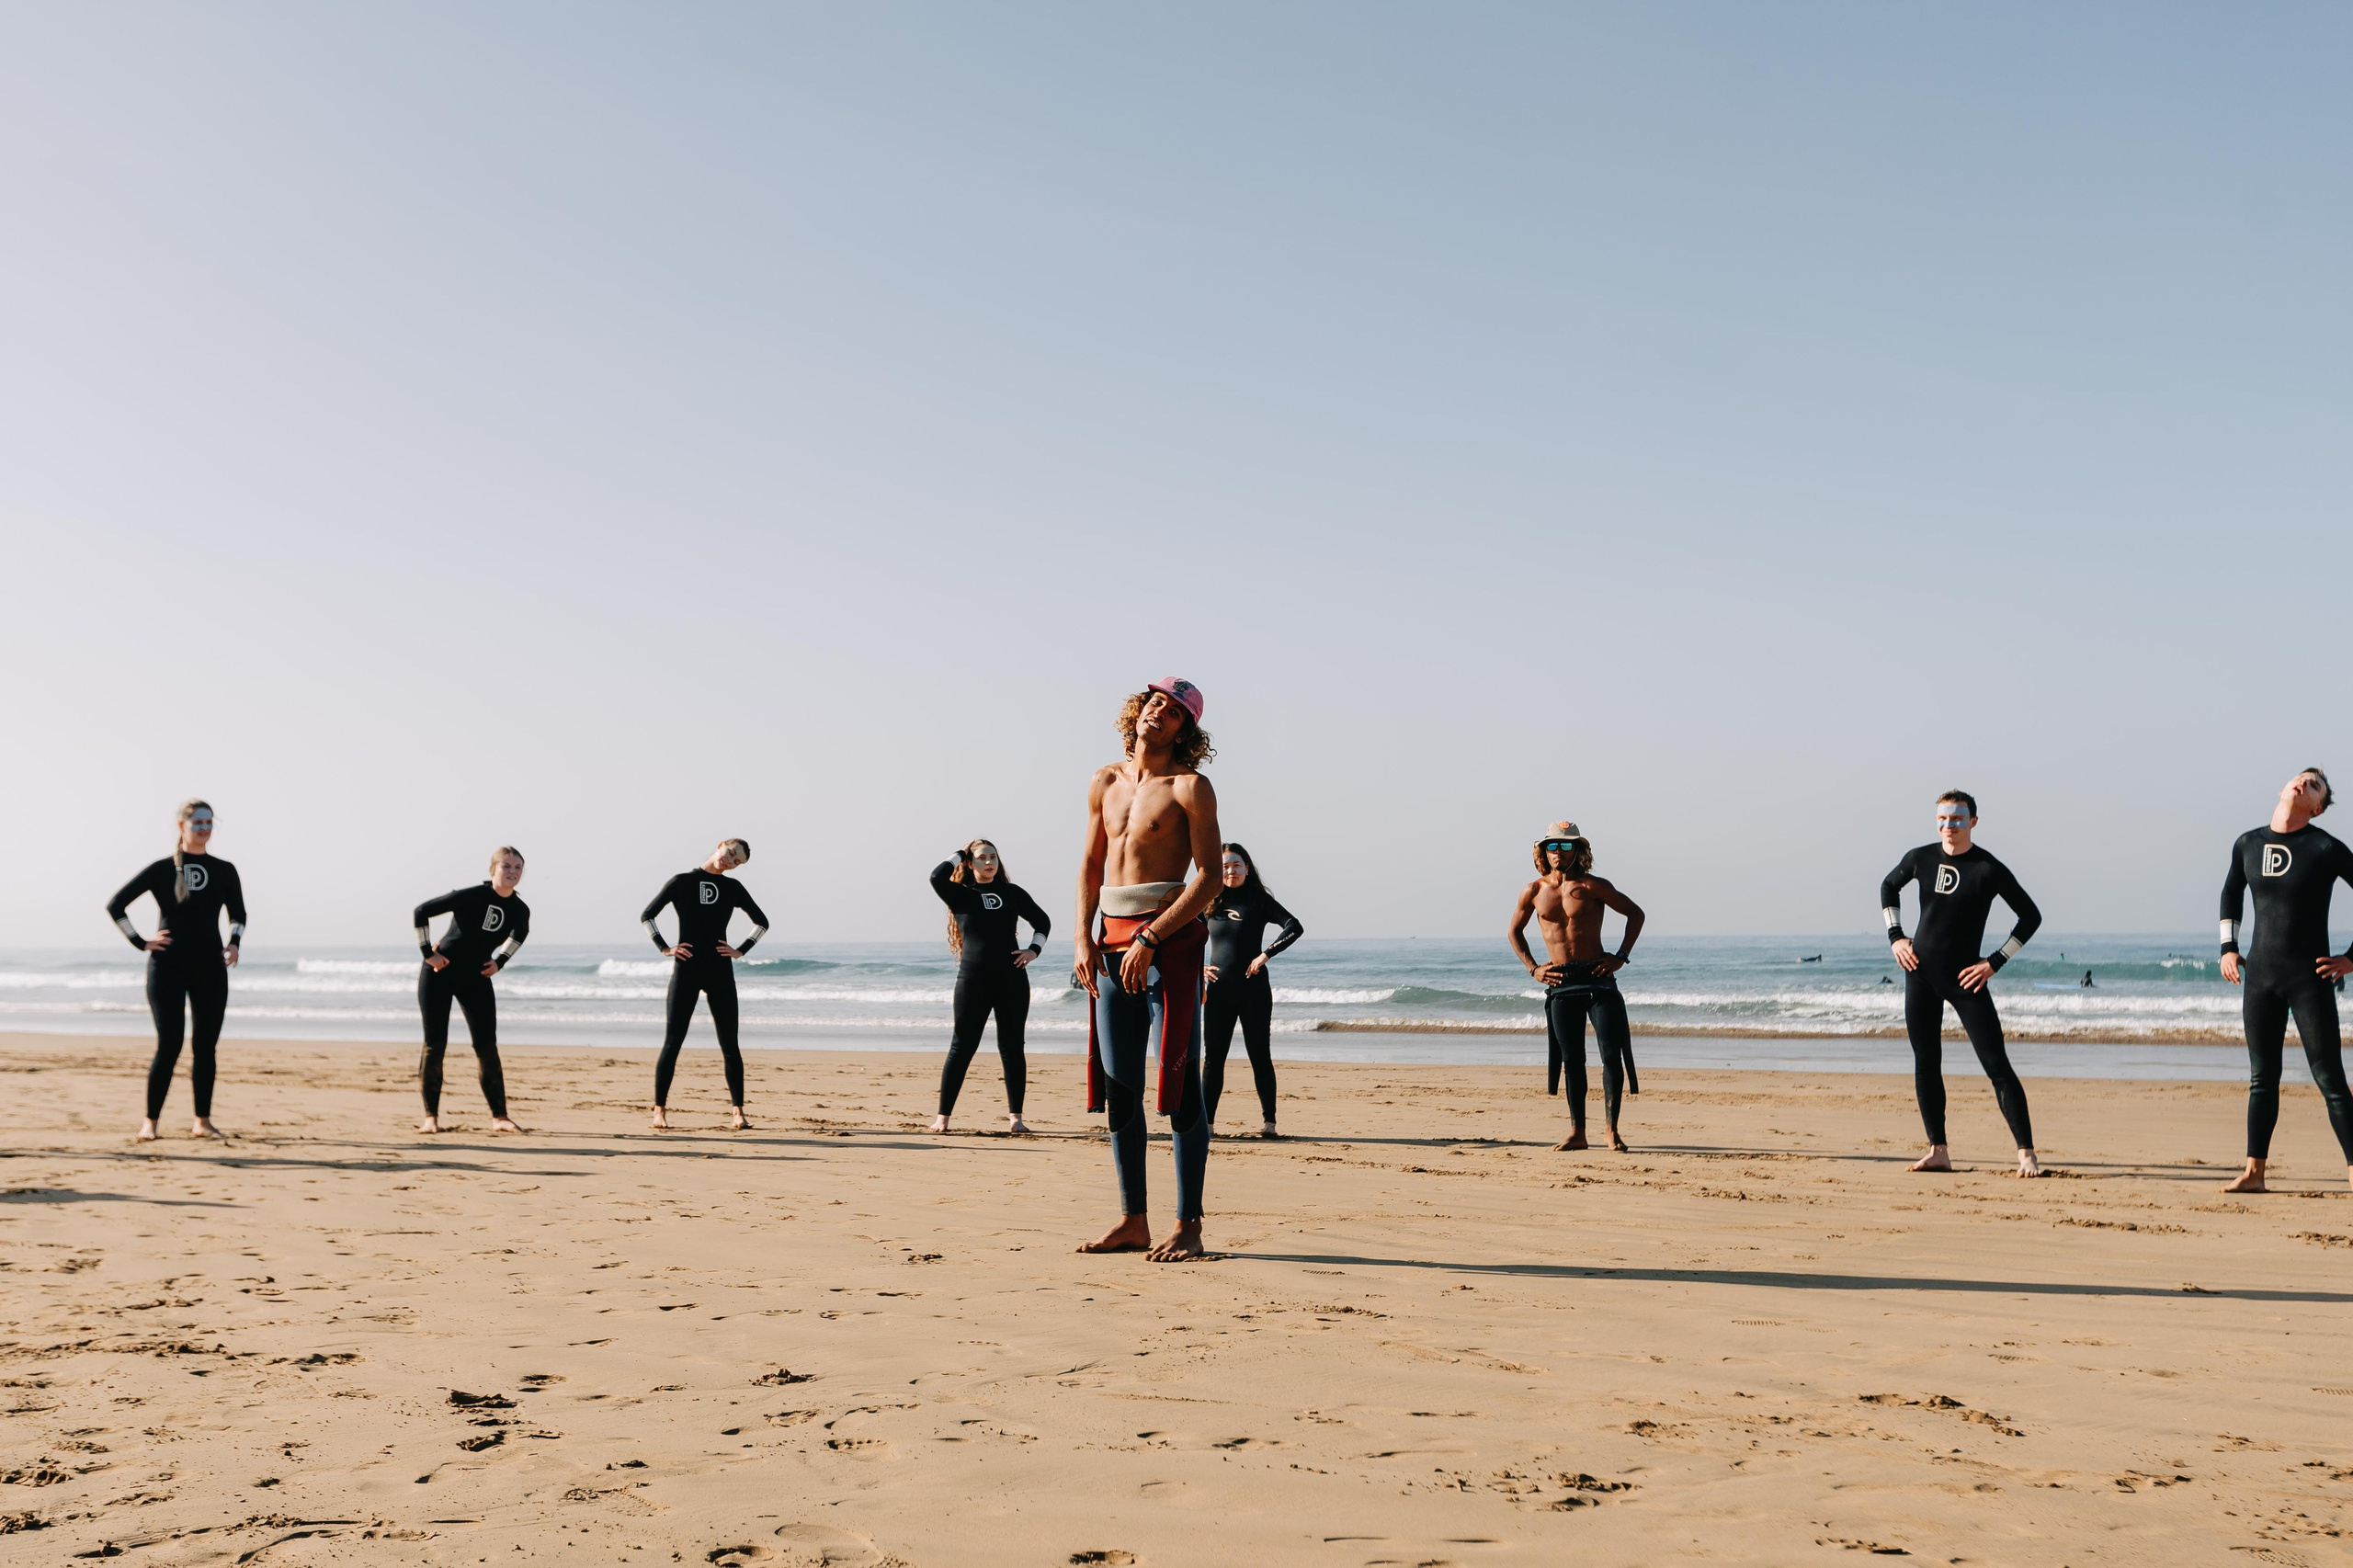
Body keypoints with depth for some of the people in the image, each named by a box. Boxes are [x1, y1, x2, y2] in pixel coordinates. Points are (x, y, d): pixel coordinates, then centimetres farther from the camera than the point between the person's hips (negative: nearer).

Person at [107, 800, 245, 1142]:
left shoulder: (224, 871, 6)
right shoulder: (161, 870, -1)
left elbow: (238, 915, 20)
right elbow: (115, 906, 3)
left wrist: (233, 943, 3)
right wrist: (141, 942, -4)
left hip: (210, 968, 3)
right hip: (167, 966, -3)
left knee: (205, 1047, 5)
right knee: (169, 1046, -8)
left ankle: (203, 1121, 13)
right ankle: (150, 1122, 2)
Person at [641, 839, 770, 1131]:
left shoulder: (733, 887, 10)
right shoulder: (682, 882, 4)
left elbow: (761, 922, 17)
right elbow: (646, 915, 4)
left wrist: (741, 951, 5)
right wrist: (664, 948, -5)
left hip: (720, 972, 2)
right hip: (686, 970, -2)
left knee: (729, 1044, 1)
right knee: (672, 1042, -2)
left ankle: (738, 1113, 3)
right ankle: (659, 1110, 5)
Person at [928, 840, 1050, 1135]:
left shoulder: (1012, 893, 11)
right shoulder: (961, 895, 3)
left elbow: (1042, 920, 21)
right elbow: (937, 877, -16)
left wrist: (1034, 949, 6)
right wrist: (959, 854, -1)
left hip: (1012, 979, 2)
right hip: (973, 979, -2)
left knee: (1012, 1048, 4)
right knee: (962, 1047, 0)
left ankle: (1015, 1117, 9)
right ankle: (943, 1116, 5)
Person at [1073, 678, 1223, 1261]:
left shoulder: (1190, 787, -3)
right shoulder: (1105, 782, 15)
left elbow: (1209, 878, -9)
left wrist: (1150, 939, -16)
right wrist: (1084, 939, 7)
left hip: (1170, 937, -6)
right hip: (1113, 942, 6)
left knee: (1179, 1082, -6)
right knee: (1118, 1084, 6)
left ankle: (1188, 1227, -2)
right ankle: (1133, 1220, 14)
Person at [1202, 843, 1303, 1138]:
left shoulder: (1259, 900, 2)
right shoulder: (1210, 903, 9)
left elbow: (1294, 926, -8)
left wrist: (1265, 954, -16)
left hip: (1253, 989, -2)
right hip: (1219, 990, 3)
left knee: (1260, 1056, 1)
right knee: (1213, 1057, 1)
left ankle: (1269, 1122, 3)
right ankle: (1206, 1122, 2)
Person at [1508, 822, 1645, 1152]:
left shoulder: (1593, 886, -2)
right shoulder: (1533, 891, 6)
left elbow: (1635, 913, 5)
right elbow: (1515, 931, 19)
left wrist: (1621, 957, -2)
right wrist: (1532, 968, 8)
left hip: (1597, 977, -2)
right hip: (1560, 982, 2)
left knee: (1612, 1053, -7)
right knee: (1571, 1059, 5)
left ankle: (1612, 1131, 0)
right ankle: (1577, 1133, 11)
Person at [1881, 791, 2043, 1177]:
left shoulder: (1989, 869, -9)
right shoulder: (1921, 858, 3)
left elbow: (2031, 916, -3)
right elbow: (1888, 887, 22)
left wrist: (1994, 963, -7)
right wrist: (1895, 936, 11)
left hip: (1965, 978, -4)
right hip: (1920, 974, 4)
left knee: (1996, 1064, -7)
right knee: (1926, 1064, 5)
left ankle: (2026, 1153, -5)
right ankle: (1938, 1152, 11)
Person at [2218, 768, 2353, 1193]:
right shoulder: (2248, 845, 7)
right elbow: (2231, 894, 24)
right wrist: (2227, 948, 17)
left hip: (2310, 977, -4)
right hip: (2260, 975, 4)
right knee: (2261, 1078, 8)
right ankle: (2254, 1171, 13)